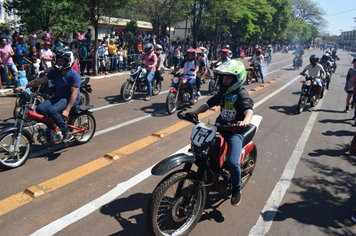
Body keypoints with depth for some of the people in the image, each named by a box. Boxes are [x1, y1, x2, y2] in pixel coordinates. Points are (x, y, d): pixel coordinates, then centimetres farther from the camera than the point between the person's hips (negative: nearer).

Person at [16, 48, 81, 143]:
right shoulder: (56, 72, 6)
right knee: (40, 109, -11)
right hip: (58, 97, 7)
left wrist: (67, 110, -26)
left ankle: (67, 133, -17)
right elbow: (41, 80, 2)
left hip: (69, 99, -7)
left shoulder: (74, 75, -15)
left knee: (52, 110, -30)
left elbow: (74, 93, -20)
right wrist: (25, 86, -10)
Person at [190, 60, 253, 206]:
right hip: (220, 127, 7)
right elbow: (210, 103, 13)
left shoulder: (241, 94, -8)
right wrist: (196, 112, -6)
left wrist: (246, 121, -47)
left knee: (232, 162, -20)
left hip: (235, 131, -7)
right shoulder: (223, 92, 14)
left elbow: (249, 109, -24)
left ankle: (237, 189, 9)